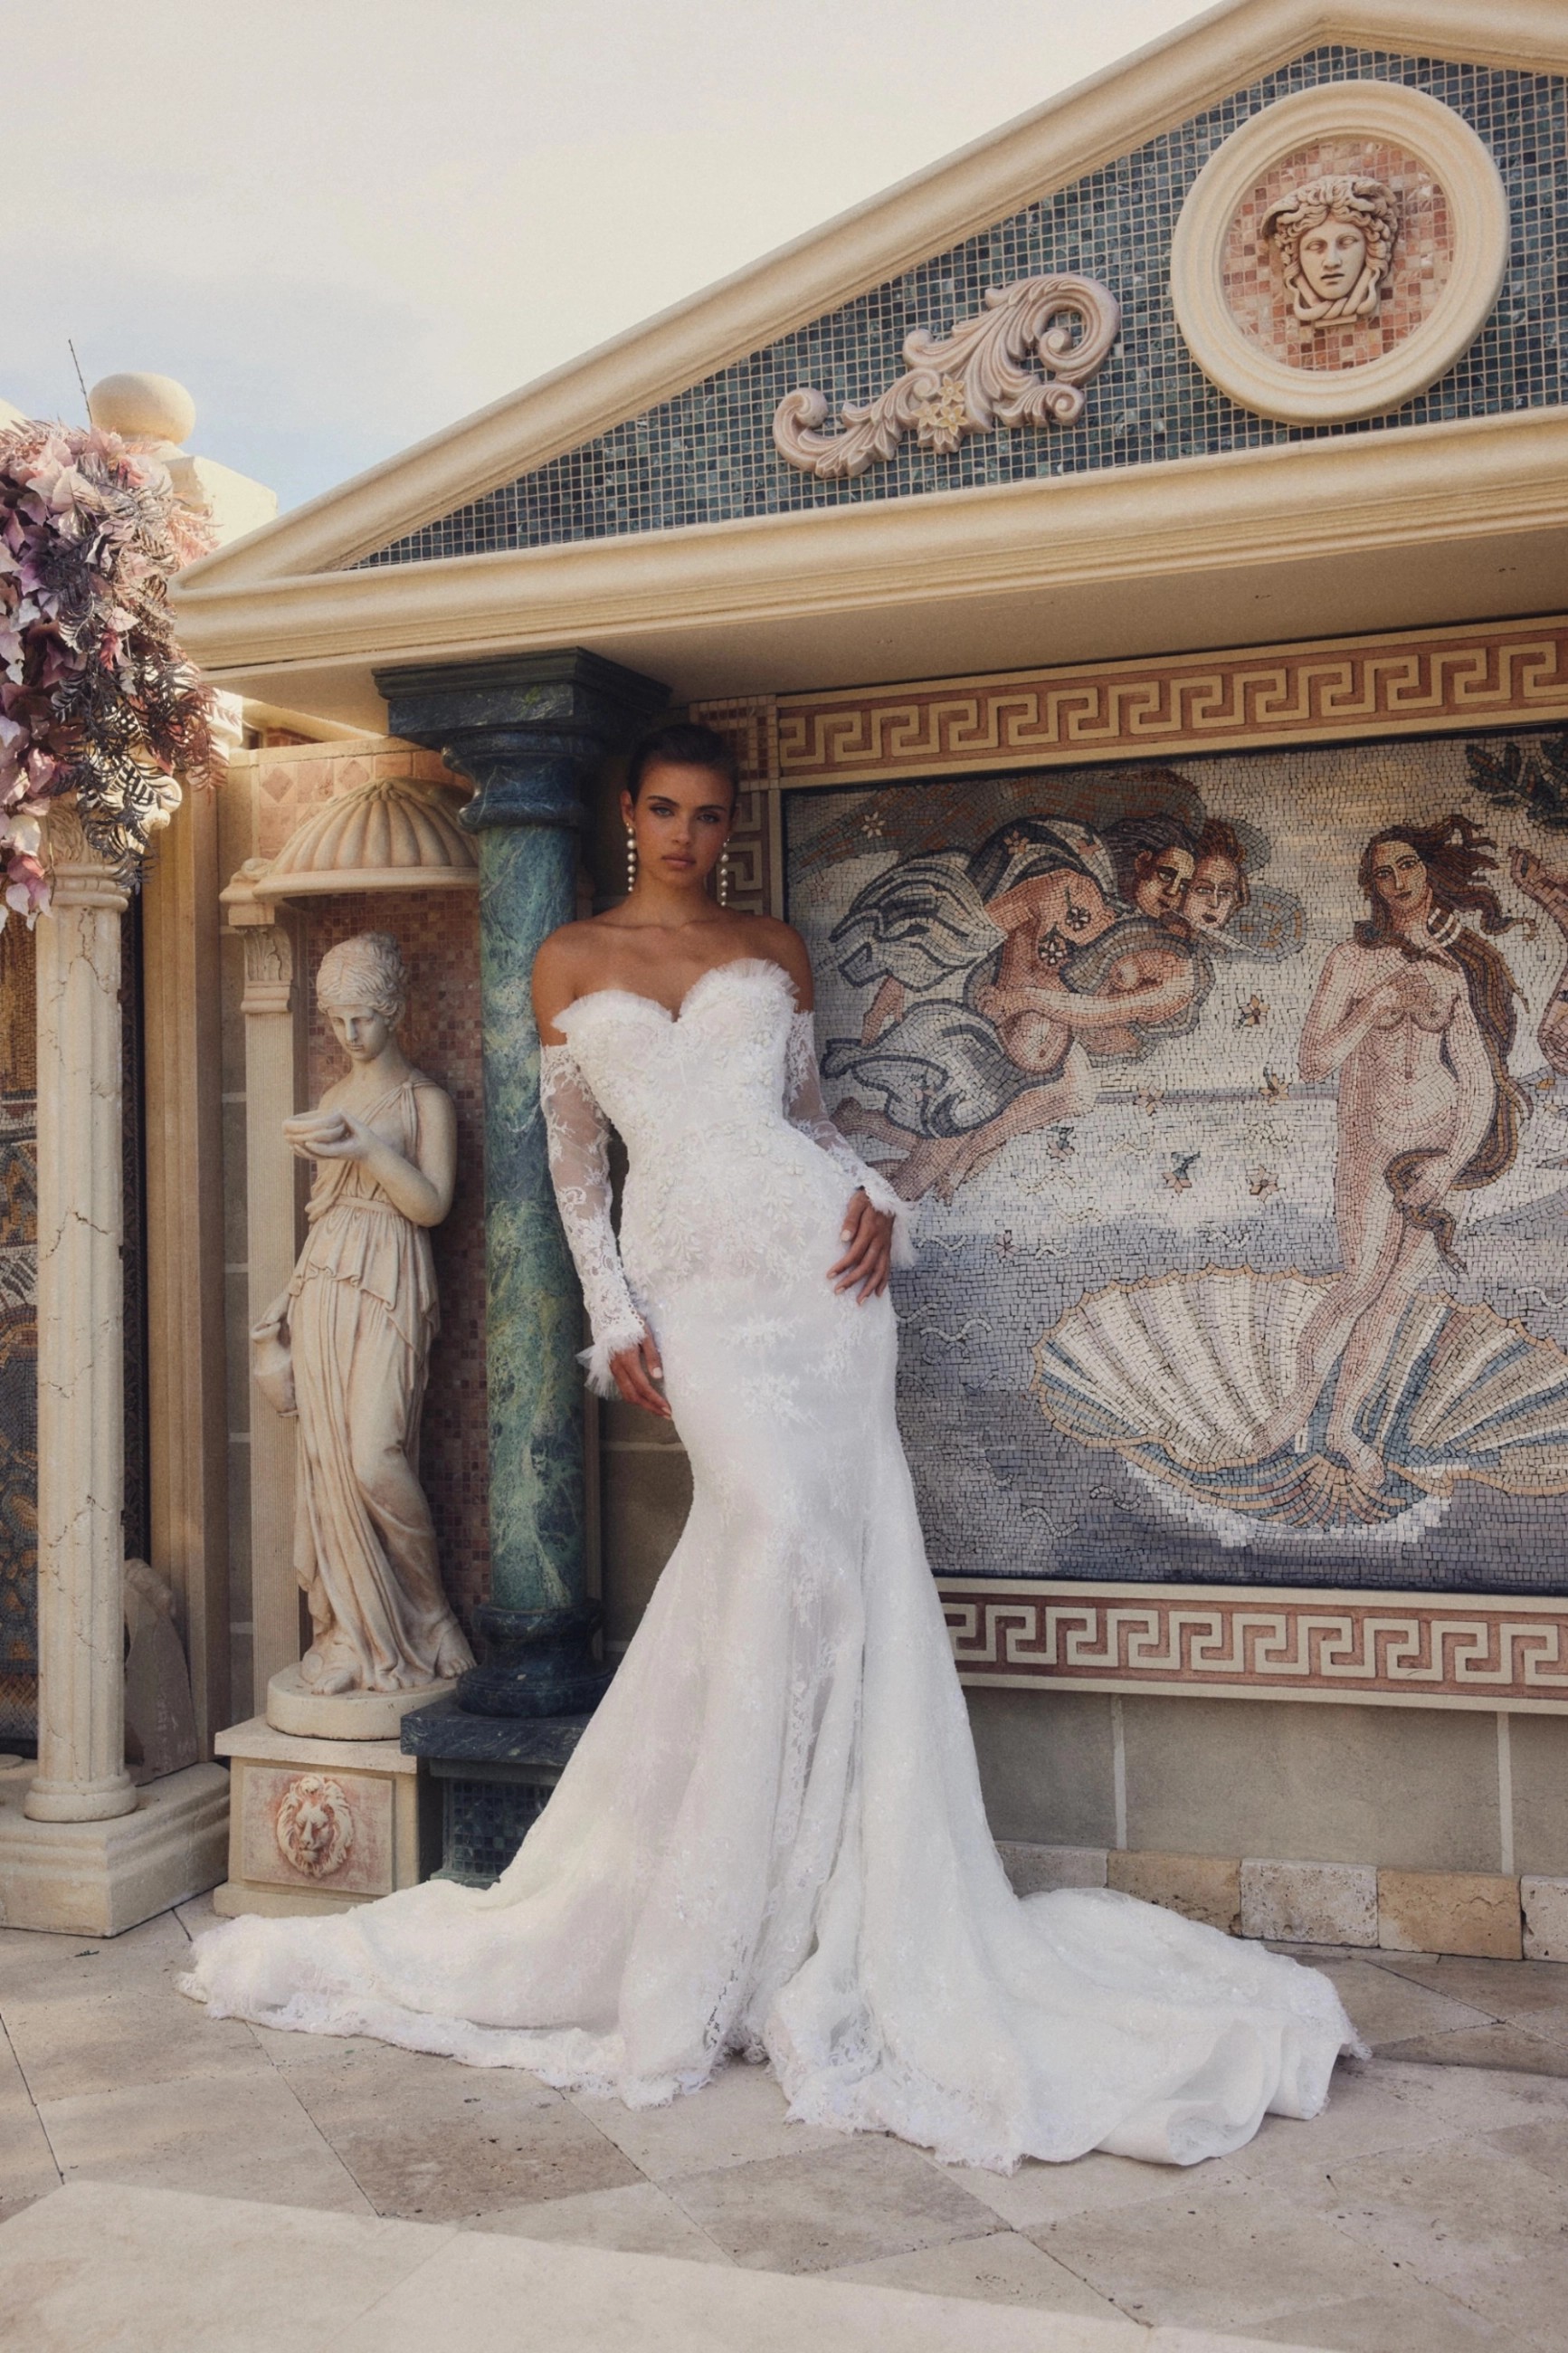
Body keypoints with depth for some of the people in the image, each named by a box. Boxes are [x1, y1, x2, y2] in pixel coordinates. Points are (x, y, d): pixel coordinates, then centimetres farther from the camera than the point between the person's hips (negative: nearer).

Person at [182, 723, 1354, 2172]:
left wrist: (873, 1197, -1)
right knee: (779, 1535, -15)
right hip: (691, 1279, -2)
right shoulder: (570, 962, 12)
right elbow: (573, 1159, 12)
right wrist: (614, 1320, 3)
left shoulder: (775, 949, 15)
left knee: (829, 1546, -5)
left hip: (810, 1257, 2)